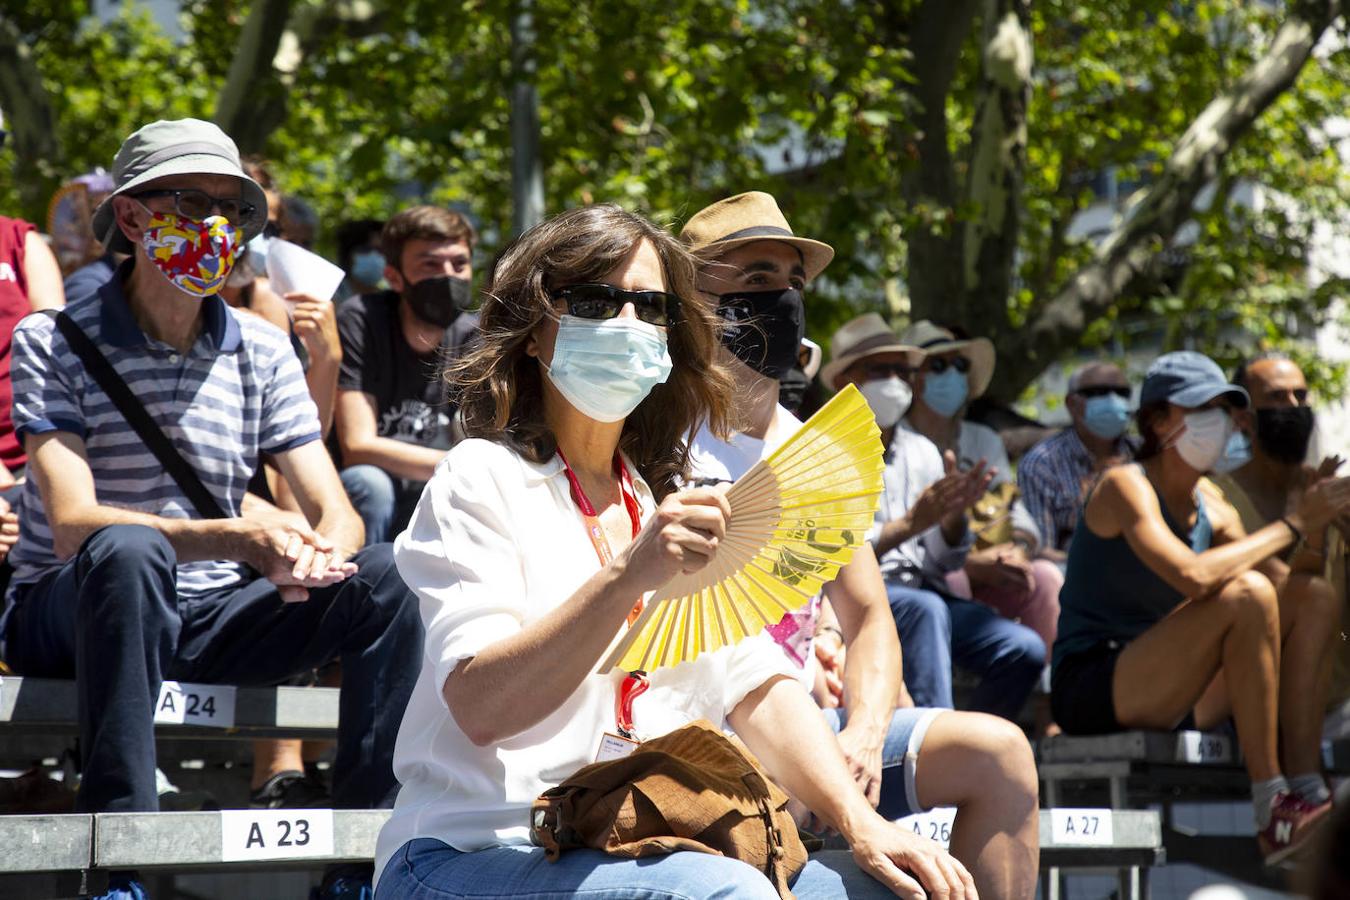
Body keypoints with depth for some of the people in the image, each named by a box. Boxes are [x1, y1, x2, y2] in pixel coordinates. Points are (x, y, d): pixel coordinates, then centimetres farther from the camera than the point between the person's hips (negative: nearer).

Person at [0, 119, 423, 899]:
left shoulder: (263, 353, 6)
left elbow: (338, 515, 1)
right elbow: (72, 525, -21)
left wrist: (317, 554, -26)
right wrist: (238, 539, -35)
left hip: (204, 621, 4)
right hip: (68, 618, -4)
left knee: (384, 579, -18)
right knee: (130, 551, -38)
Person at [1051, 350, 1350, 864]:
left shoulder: (1214, 515, 13)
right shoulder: (1126, 487, -11)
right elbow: (1193, 575, -29)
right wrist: (1291, 525, -20)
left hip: (1168, 698, 8)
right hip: (1092, 691, -8)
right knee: (1246, 594, -27)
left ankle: (1304, 788, -11)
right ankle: (1272, 816, -26)